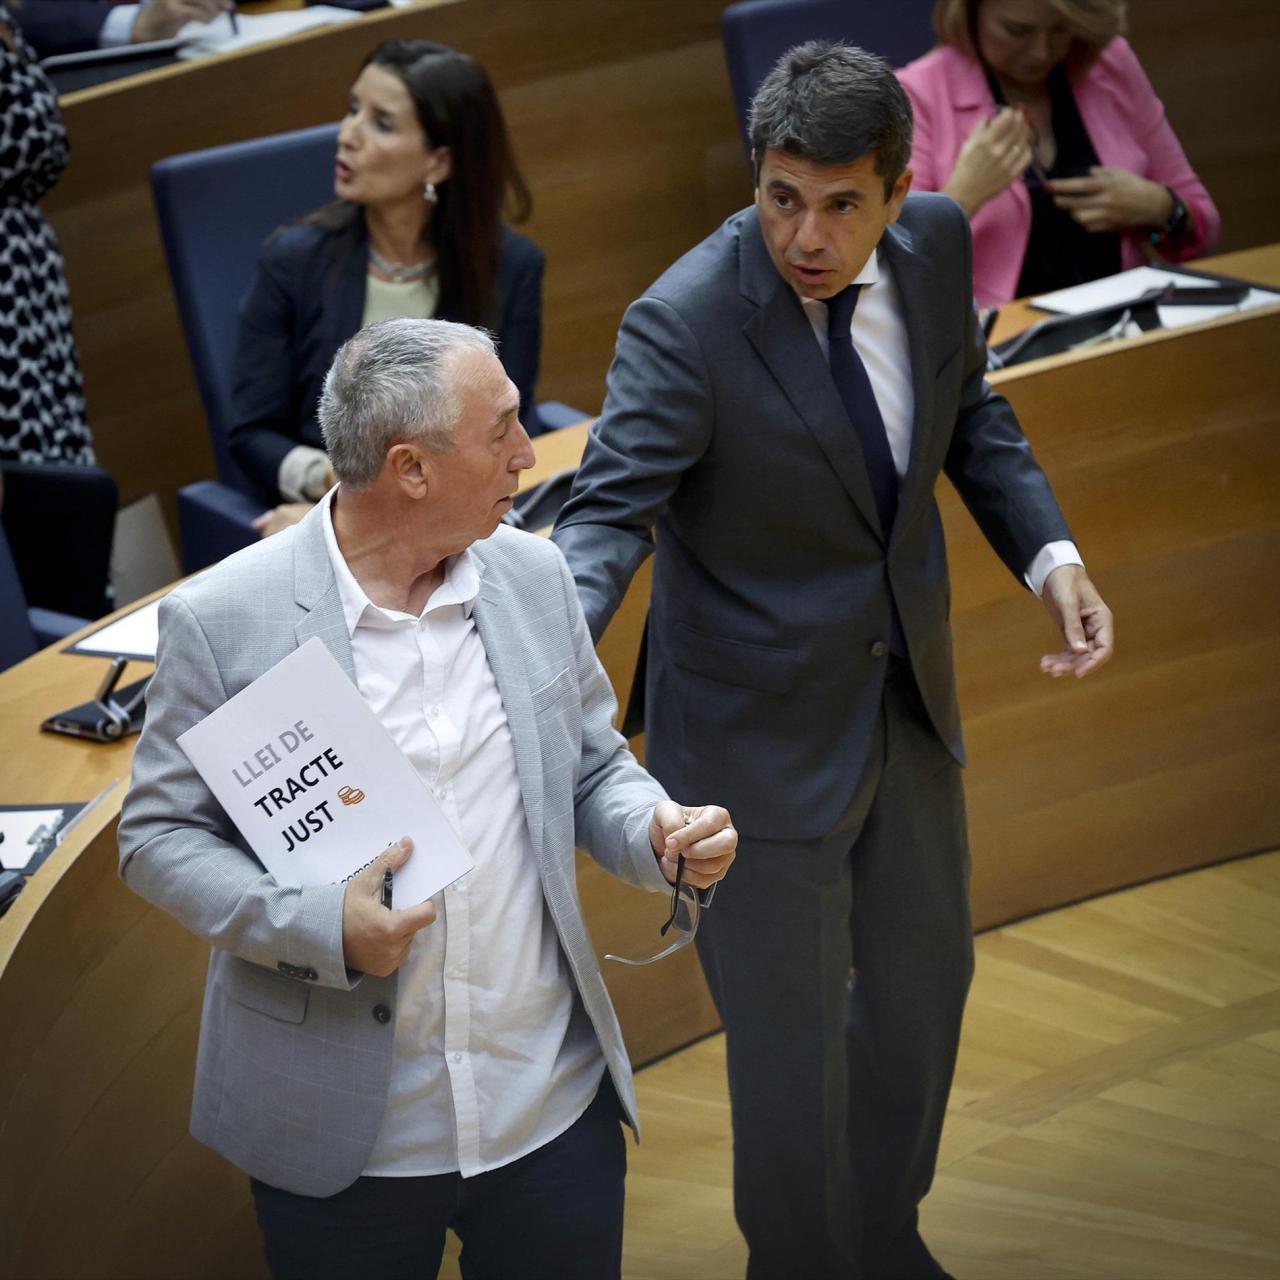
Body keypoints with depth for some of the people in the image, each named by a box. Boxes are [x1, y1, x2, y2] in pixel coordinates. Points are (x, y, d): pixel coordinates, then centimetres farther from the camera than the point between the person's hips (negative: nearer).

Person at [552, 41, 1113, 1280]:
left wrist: (1049, 553, -4)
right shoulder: (685, 323, -27)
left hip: (907, 701, 7)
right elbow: (609, 511, -31)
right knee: (790, 1046, 6)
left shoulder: (935, 241, -8)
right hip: (763, 735, -7)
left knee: (924, 972, 26)